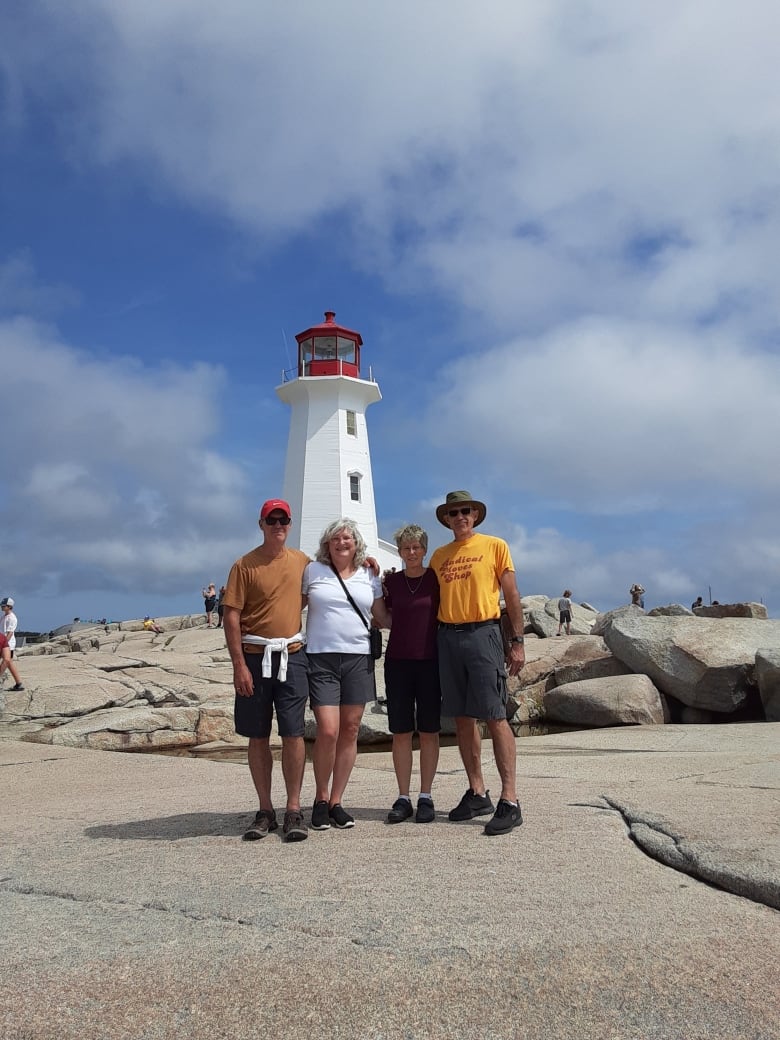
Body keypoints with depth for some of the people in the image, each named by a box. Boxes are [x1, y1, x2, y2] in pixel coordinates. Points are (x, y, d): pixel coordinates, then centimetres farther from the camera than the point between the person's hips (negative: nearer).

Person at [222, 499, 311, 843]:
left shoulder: (301, 561, 9)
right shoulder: (244, 566, -1)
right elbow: (231, 617, -5)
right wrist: (239, 665, -11)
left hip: (292, 657, 2)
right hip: (254, 657, -1)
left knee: (293, 734, -2)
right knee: (258, 736, 6)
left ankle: (294, 811, 5)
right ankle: (265, 812, 15)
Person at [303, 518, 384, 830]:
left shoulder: (369, 576, 12)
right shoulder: (312, 571, 5)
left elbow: (383, 616, 16)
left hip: (358, 658, 3)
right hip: (321, 658, -3)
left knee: (350, 731, 4)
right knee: (328, 731, -11)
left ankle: (336, 802, 16)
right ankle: (320, 799, 9)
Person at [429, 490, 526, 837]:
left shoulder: (494, 546, 2)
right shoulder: (439, 556, 14)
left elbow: (512, 597, 1)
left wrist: (518, 642, -4)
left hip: (483, 635, -5)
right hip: (447, 638, 5)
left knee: (495, 717, -8)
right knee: (462, 719, 8)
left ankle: (509, 801, -5)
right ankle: (477, 793, 18)